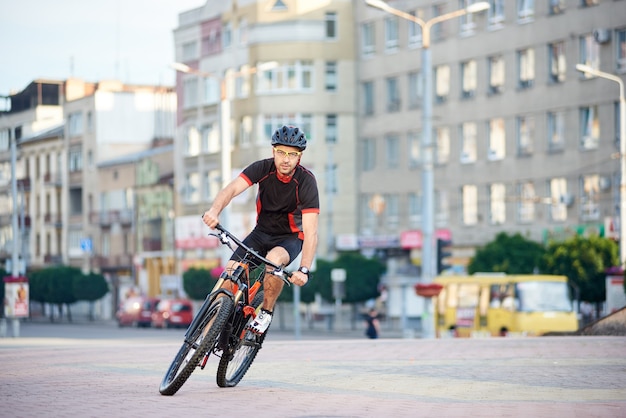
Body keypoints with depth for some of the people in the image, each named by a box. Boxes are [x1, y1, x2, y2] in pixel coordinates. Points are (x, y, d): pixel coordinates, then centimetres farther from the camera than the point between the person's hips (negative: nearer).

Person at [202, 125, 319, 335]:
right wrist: (214, 211, -53)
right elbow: (232, 189, -31)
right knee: (230, 271, -18)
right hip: (262, 232, 3)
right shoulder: (263, 168, -16)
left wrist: (304, 270, -43)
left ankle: (267, 311, -11)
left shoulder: (306, 182, -24)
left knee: (274, 259, -35)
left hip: (290, 238, -3)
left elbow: (311, 232, -30)